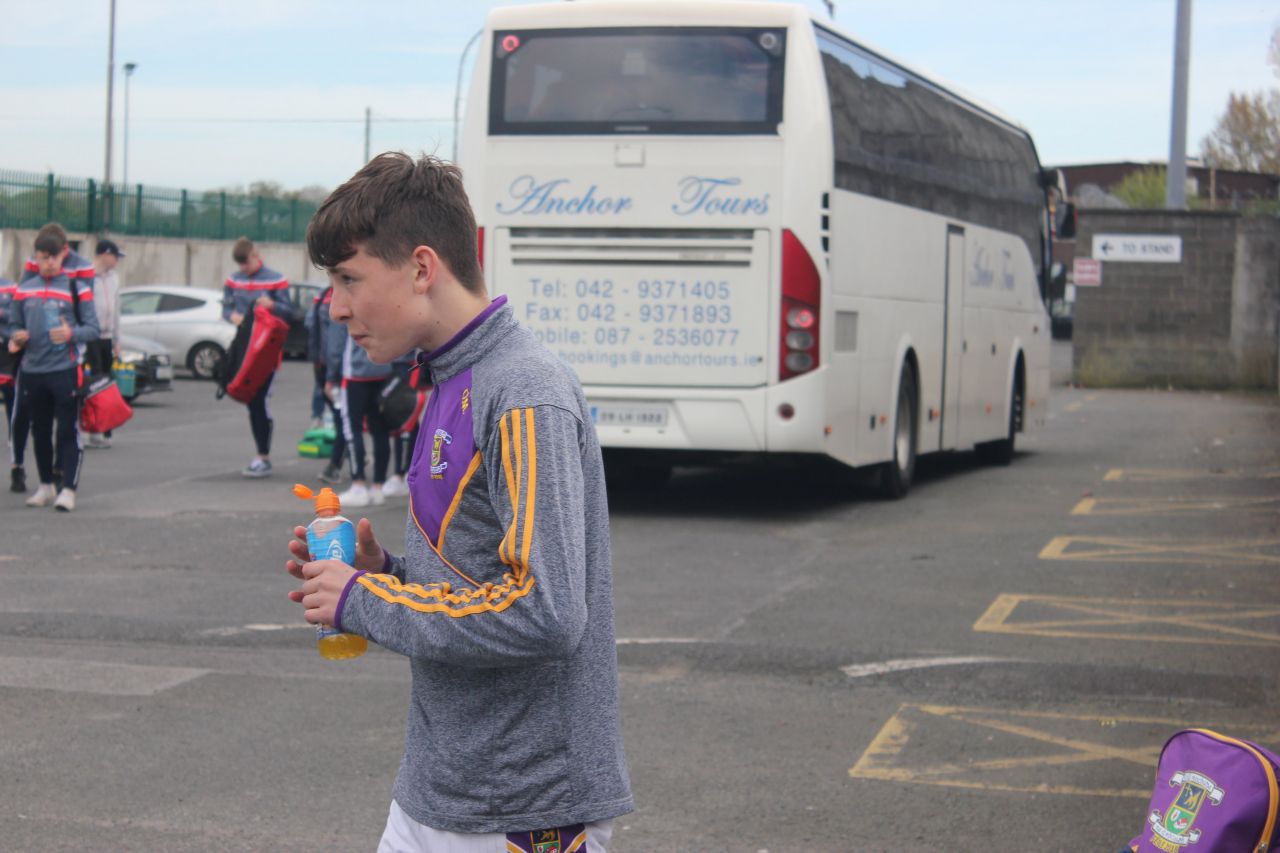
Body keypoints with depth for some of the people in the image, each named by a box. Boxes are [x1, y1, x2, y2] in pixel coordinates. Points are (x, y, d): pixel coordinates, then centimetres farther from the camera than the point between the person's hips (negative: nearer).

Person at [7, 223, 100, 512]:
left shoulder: (77, 287, -1)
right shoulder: (24, 288, 10)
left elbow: (93, 328, -2)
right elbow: (14, 324, 17)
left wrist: (72, 333, -22)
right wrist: (16, 337, -6)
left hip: (66, 371, -4)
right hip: (32, 371, 4)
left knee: (68, 431, -5)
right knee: (40, 432, 12)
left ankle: (69, 489, -4)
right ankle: (46, 486, 23)